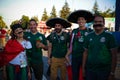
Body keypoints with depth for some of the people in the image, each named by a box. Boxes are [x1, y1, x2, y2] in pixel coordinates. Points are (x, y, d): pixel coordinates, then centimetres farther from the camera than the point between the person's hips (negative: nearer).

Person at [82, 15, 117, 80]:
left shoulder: (109, 36, -5)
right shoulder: (89, 36, 4)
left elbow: (113, 55, -6)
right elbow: (86, 52, 8)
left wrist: (112, 72, -8)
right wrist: (83, 67, 5)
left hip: (104, 71, -2)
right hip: (89, 70, 3)